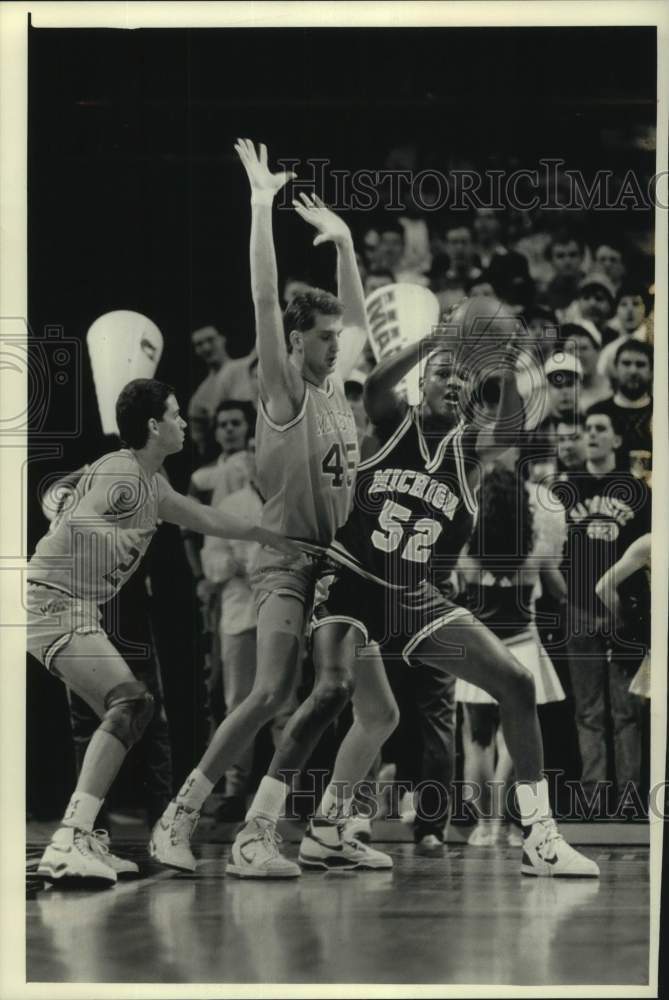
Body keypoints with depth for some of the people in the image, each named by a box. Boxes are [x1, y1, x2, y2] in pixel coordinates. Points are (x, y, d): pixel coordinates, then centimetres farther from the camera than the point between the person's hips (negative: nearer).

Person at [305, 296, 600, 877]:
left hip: (415, 598, 3)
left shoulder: (469, 443, 5)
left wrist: (509, 374, -36)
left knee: (516, 683, -7)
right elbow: (375, 385, -22)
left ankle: (540, 839, -5)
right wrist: (434, 340, -32)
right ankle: (327, 825, -6)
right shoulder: (394, 422, 2)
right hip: (352, 583, -3)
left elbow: (509, 433, -19)